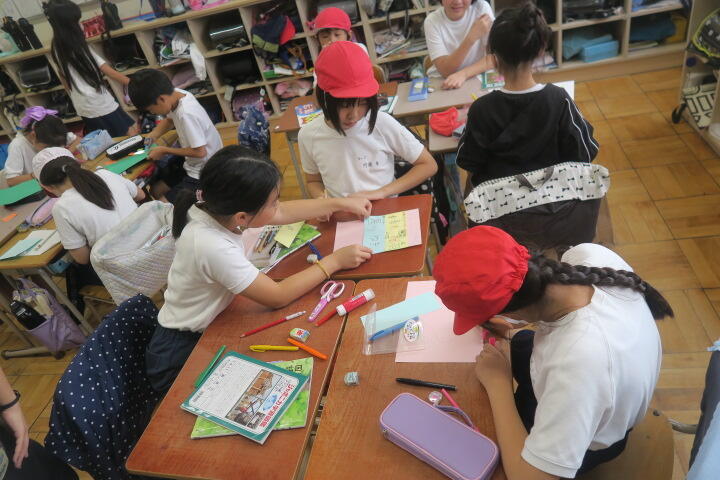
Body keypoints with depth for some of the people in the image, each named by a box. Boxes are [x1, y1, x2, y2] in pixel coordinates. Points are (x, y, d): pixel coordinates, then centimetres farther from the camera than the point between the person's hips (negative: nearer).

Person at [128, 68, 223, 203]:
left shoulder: (186, 114, -33)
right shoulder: (176, 94, -7)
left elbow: (199, 152, -28)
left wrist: (164, 150, -16)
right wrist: (153, 135, -2)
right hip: (194, 165, 9)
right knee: (156, 191, 18)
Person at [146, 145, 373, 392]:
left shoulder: (217, 208, -13)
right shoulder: (212, 246, -36)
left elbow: (284, 213, 4)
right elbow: (278, 296, -26)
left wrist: (341, 203, 6)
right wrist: (335, 260, -18)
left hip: (203, 330, 7)